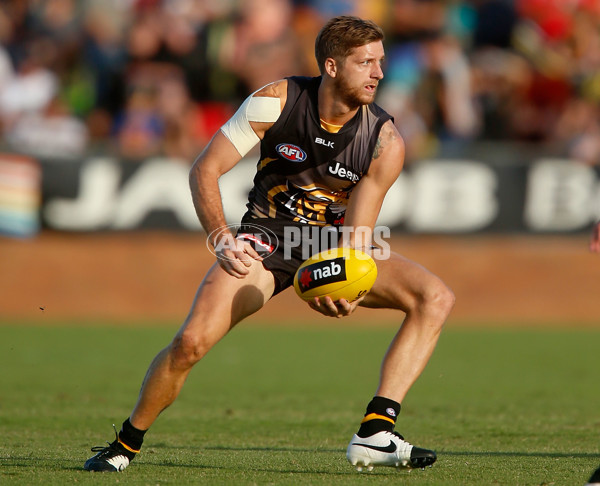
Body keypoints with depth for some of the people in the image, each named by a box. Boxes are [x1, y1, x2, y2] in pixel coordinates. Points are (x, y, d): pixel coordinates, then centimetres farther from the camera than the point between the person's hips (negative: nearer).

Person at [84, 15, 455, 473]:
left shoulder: (386, 140, -15)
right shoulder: (276, 101, -17)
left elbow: (357, 232, -15)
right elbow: (204, 169, -11)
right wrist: (222, 238, -25)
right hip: (268, 236, -2)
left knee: (436, 297, -19)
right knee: (191, 341, -24)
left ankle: (375, 433, -24)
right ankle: (126, 444, 2)